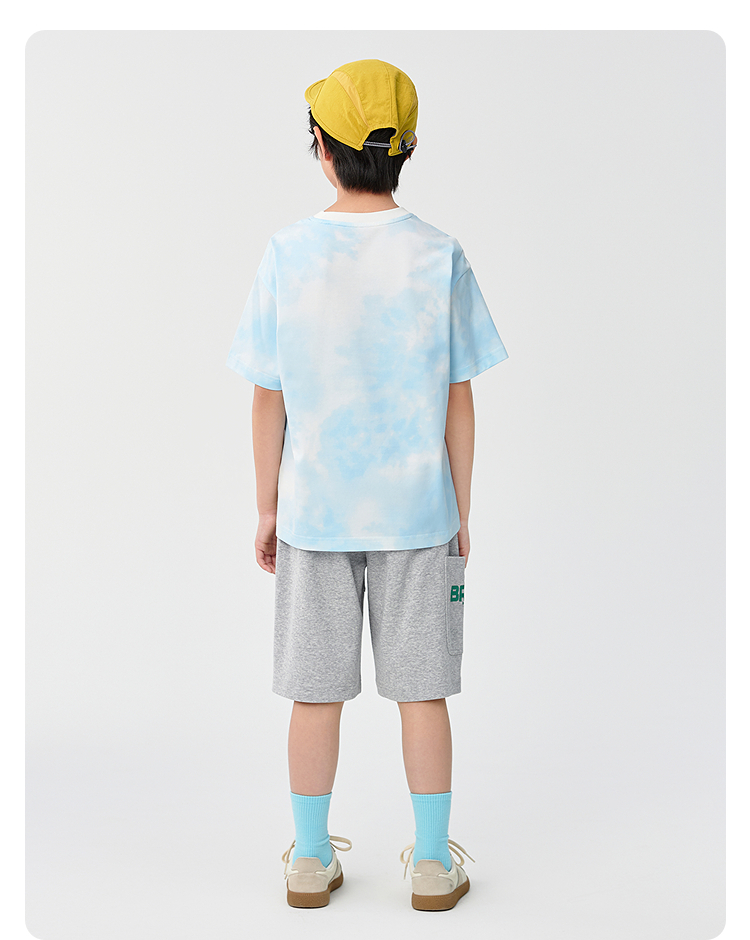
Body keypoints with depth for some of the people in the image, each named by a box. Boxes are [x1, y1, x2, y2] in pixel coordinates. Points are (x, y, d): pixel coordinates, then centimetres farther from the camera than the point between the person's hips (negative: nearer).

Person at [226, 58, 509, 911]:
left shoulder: (288, 255, -6)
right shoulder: (440, 258, -7)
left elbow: (268, 399, -3)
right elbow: (458, 404, -4)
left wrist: (267, 508, 8)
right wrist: (460, 516, 6)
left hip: (313, 511, 1)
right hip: (416, 511, 0)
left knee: (317, 691, 11)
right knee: (422, 690, 10)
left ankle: (310, 859, 25)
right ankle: (433, 862, 22)